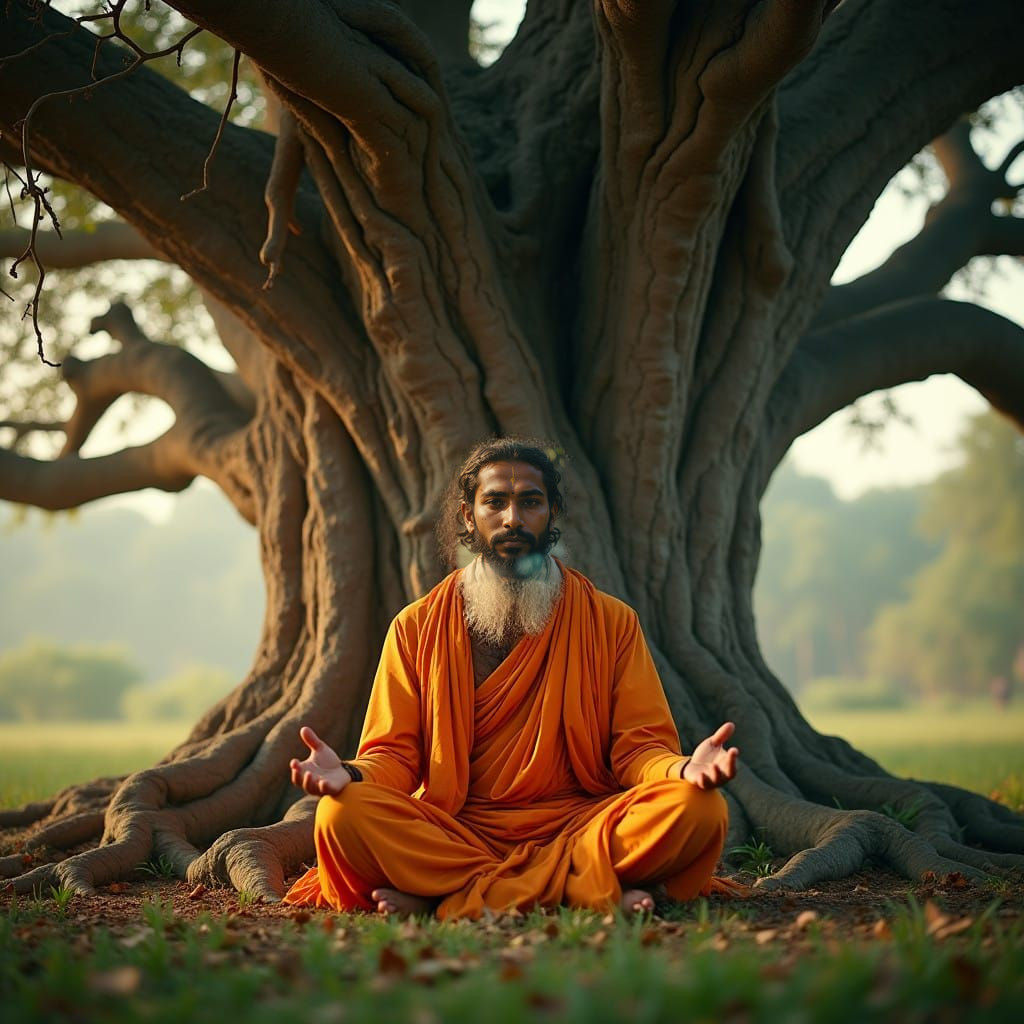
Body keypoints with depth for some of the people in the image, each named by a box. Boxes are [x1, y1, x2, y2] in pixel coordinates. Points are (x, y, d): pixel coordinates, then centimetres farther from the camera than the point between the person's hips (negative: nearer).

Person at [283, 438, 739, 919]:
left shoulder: (611, 622, 12)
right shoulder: (417, 627, 11)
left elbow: (638, 745, 5)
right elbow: (395, 755, 7)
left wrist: (685, 769, -19)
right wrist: (350, 774, -18)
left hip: (577, 825, 1)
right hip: (452, 831, 0)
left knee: (698, 808, -27)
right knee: (342, 815, -29)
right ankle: (583, 890, -27)